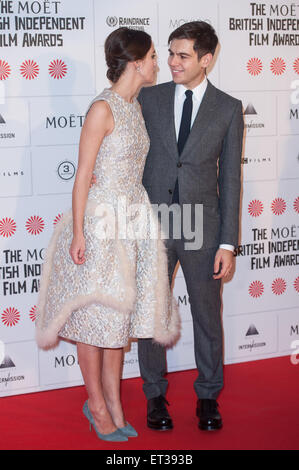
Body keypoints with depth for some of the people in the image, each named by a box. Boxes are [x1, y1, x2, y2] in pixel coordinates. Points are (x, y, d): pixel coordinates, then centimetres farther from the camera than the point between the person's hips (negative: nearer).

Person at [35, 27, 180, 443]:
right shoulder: (103, 109, -15)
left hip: (133, 221, 8)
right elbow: (83, 175, -15)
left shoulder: (136, 106, 10)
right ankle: (97, 404, 17)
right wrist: (78, 233, -16)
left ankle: (113, 404, 20)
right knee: (96, 314, 3)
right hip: (103, 221, -8)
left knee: (120, 313, 11)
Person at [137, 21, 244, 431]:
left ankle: (208, 397, 27)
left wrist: (227, 243, -6)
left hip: (202, 227, -1)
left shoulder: (228, 109, -1)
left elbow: (230, 178, -1)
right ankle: (155, 396, 25)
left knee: (208, 316, 9)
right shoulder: (149, 99, 2)